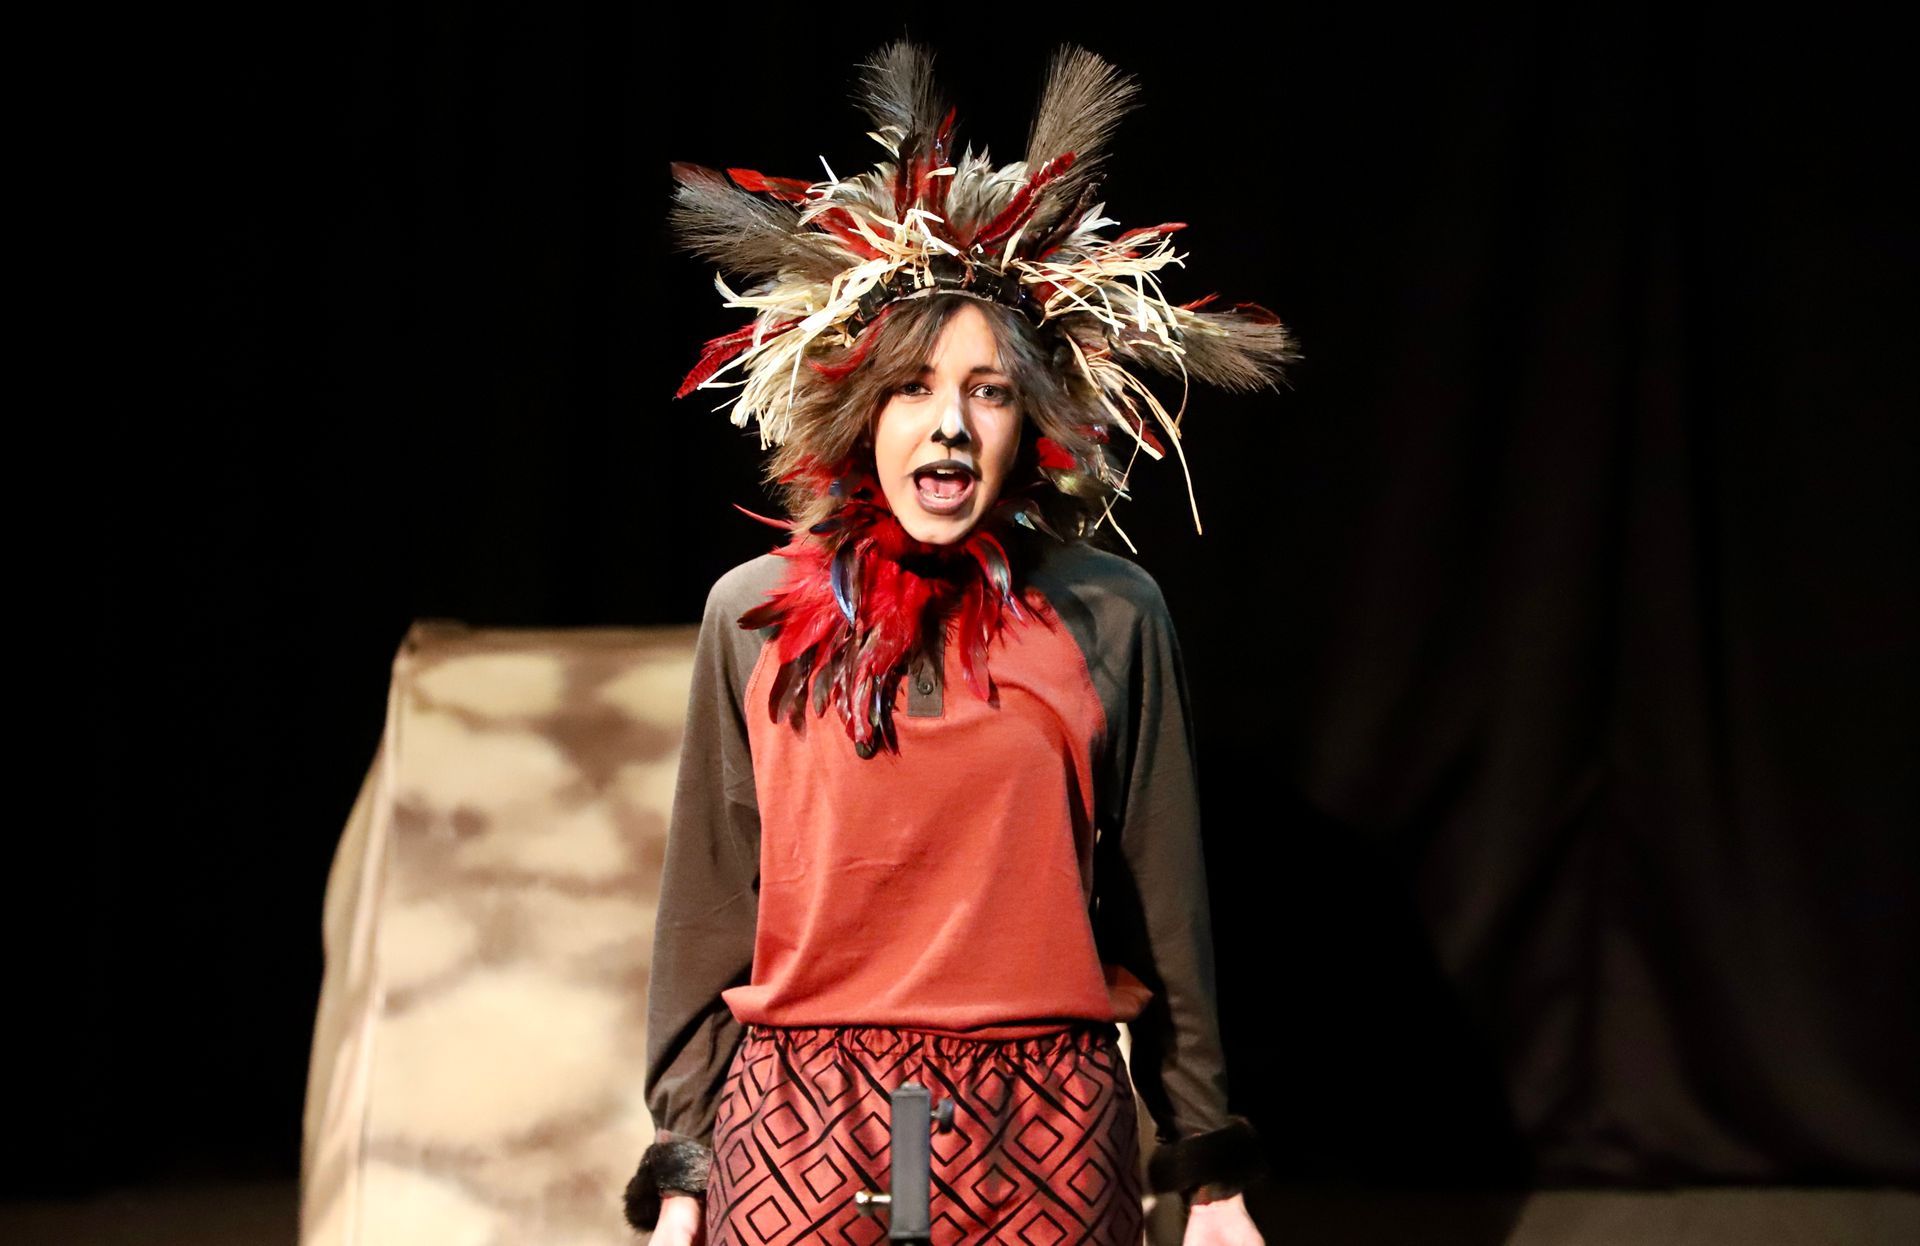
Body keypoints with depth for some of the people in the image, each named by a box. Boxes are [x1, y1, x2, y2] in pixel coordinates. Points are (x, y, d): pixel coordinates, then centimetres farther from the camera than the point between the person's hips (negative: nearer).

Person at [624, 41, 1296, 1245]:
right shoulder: (753, 614, 3)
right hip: (798, 1133, 0)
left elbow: (1164, 905, 5)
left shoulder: (1111, 614, 2)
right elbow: (707, 916, 7)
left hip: (1043, 1141, 0)